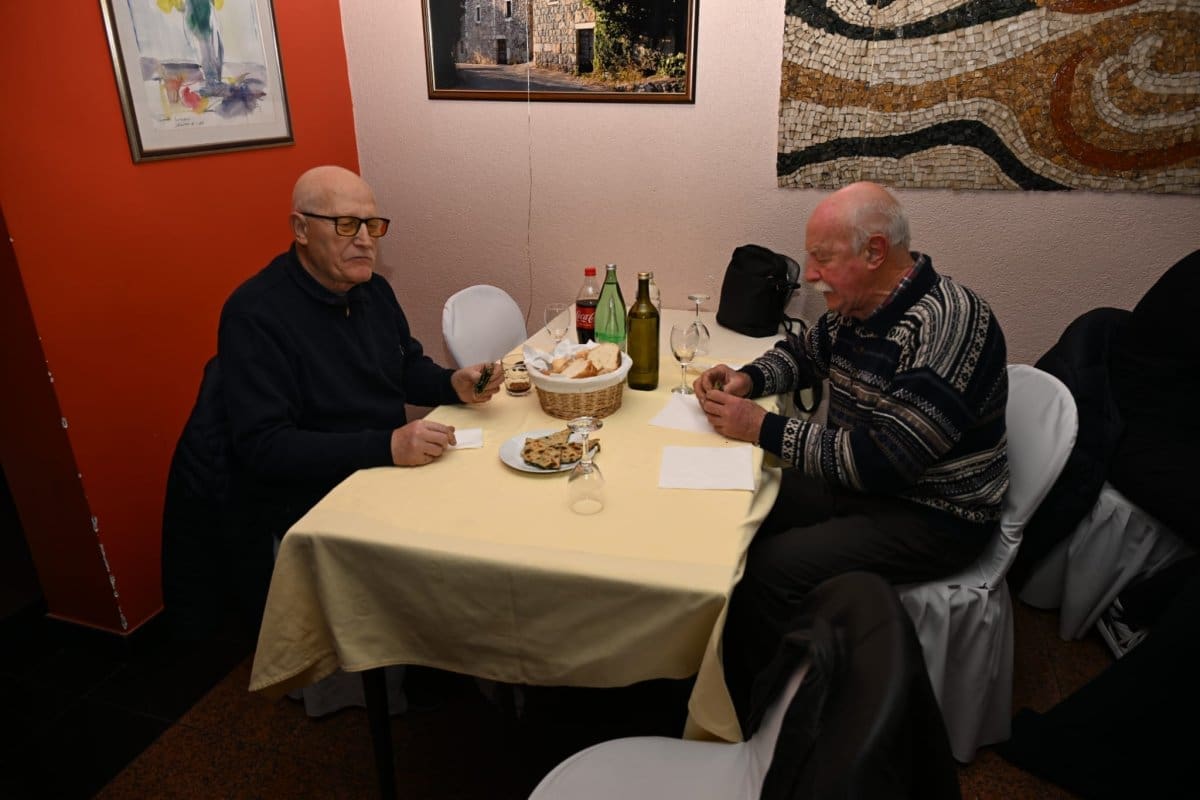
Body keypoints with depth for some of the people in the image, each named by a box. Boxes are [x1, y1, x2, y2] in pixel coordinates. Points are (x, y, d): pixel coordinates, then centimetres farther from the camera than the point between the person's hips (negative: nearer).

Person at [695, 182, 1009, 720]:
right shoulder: (854, 308, 1)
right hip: (857, 483, 9)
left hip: (931, 514, -8)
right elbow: (802, 353, 22)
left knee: (768, 571, -24)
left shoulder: (950, 323, -25)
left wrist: (761, 428, -23)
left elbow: (880, 460, -29)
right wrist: (748, 379, 0)